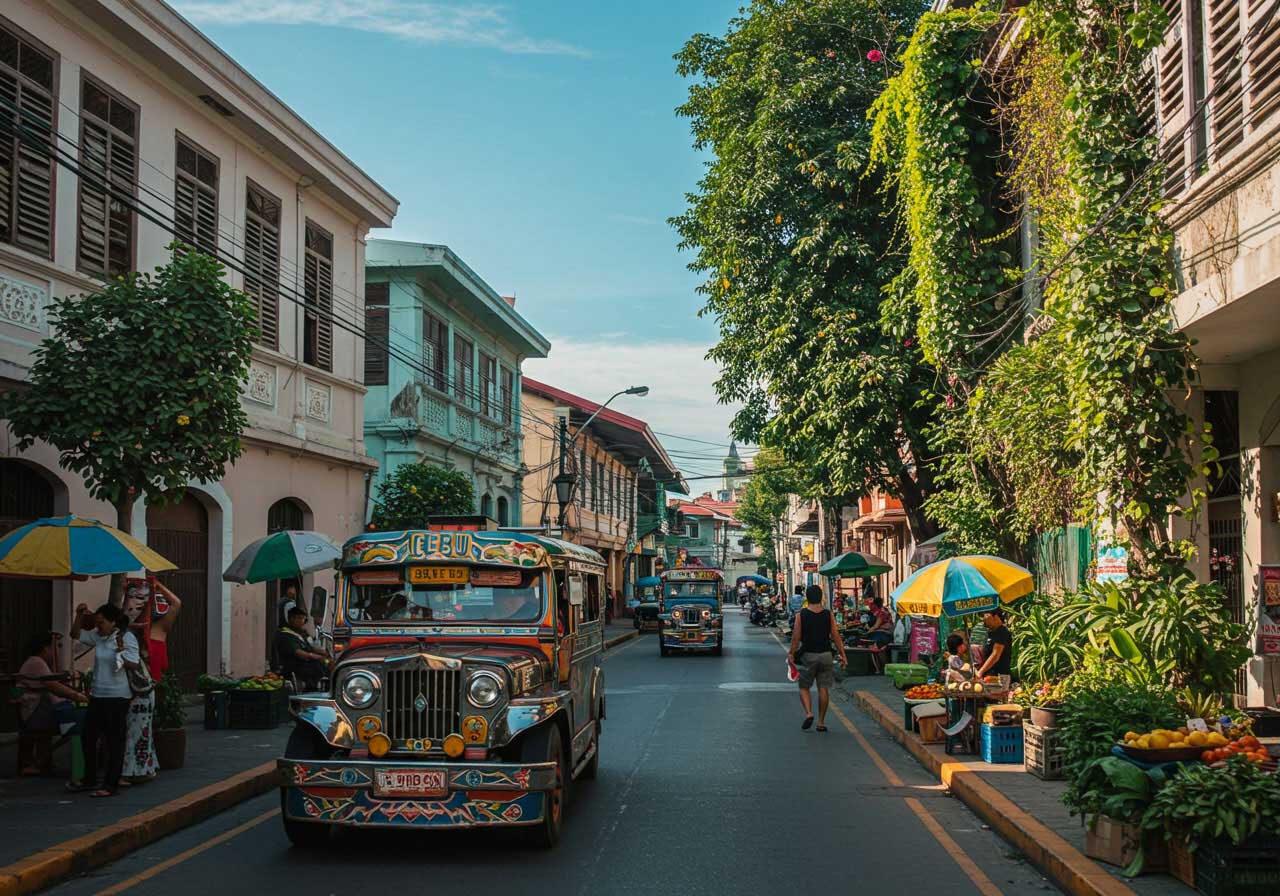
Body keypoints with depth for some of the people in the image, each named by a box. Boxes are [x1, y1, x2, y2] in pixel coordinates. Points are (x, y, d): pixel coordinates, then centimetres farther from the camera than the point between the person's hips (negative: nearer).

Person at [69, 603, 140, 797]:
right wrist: (79, 616, 1)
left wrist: (122, 651, -27)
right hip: (98, 695, 8)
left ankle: (111, 785, 7)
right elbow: (76, 635, 14)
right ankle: (89, 780, 31)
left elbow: (135, 664, -15)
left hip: (117, 697, -8)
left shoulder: (127, 638, -12)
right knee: (88, 737, 15)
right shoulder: (98, 636, 6)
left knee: (114, 741, 0)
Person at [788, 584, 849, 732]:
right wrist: (843, 655, 4)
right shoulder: (828, 615, -2)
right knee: (823, 689, 8)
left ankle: (808, 713, -12)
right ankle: (821, 722, 10)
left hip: (808, 655, -2)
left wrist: (792, 655, 2)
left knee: (804, 687, 11)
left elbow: (796, 638, -6)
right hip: (825, 655, 2)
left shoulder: (801, 615, -6)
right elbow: (836, 636, -2)